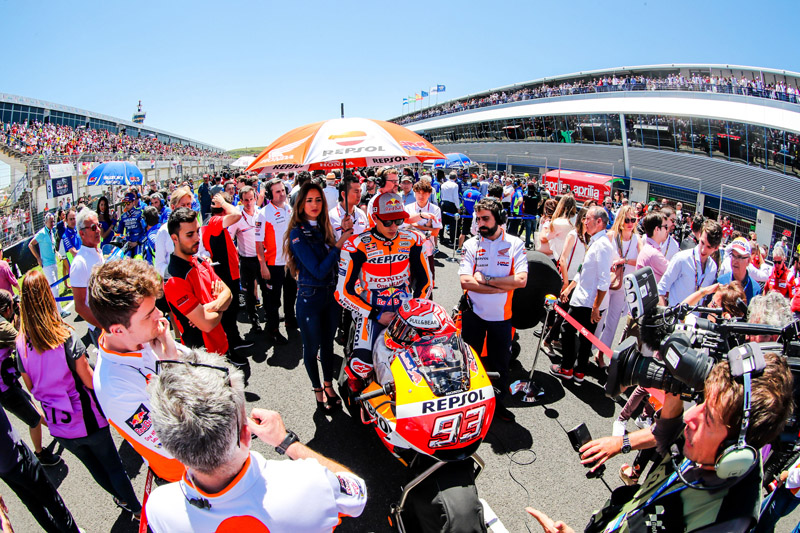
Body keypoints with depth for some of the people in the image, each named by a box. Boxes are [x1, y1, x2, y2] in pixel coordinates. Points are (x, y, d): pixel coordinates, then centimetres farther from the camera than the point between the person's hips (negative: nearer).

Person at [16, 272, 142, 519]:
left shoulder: (21, 343, -9)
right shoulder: (65, 336, -23)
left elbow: (30, 386, 4)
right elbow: (89, 380, -19)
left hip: (59, 427, 5)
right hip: (86, 418, -4)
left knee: (93, 466, 25)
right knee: (113, 465, 14)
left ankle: (122, 498, 46)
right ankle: (138, 509, 29)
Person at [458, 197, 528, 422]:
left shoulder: (515, 244, -3)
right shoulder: (471, 244, -3)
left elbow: (521, 280, -16)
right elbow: (465, 281, -15)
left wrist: (486, 279, -18)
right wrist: (503, 286, -18)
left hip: (501, 315, 0)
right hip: (473, 313, 0)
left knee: (500, 362, 14)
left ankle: (498, 402, 35)